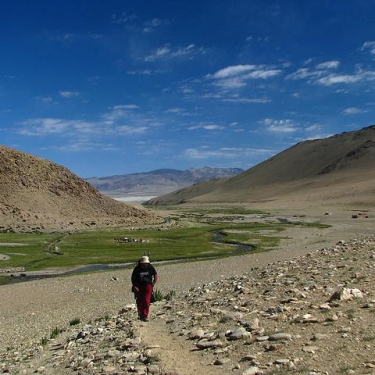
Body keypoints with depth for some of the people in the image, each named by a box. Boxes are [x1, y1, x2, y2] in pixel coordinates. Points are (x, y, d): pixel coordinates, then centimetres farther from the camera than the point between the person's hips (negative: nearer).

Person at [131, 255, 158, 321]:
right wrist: (134, 286, -11)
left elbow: (156, 276, 6)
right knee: (139, 301, 6)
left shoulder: (150, 267, -7)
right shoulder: (137, 268, -10)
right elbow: (133, 278, -1)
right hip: (139, 287, 1)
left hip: (147, 286, -1)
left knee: (146, 301, -10)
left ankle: (145, 316, -3)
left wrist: (153, 284, -1)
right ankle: (140, 314, 29)